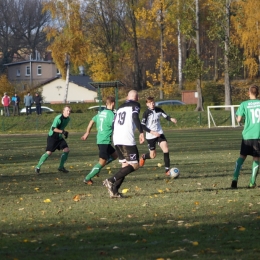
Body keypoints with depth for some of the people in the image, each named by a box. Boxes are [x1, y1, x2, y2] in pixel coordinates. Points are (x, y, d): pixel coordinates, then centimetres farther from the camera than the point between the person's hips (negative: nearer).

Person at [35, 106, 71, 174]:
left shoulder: (68, 119, 5)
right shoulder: (58, 118, -22)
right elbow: (53, 128, -29)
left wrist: (65, 133, 11)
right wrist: (62, 132, -35)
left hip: (59, 137, 8)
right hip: (52, 137, -8)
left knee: (66, 150, -4)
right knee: (49, 152, -14)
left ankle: (61, 167, 10)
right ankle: (38, 166, -2)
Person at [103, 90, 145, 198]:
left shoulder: (120, 107, 25)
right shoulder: (135, 105, 5)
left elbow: (114, 124, 23)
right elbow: (135, 117, -15)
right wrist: (141, 132, -21)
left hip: (116, 140, 8)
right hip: (128, 140, -8)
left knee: (125, 165, 14)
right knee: (134, 165, -4)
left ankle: (114, 190, 1)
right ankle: (111, 181, -19)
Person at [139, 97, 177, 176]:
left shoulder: (158, 110, -1)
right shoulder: (146, 113, -14)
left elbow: (165, 116, 8)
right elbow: (142, 125, -16)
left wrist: (171, 119, -15)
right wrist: (152, 132, -25)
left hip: (159, 133, 4)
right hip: (150, 136, -4)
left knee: (166, 149, -17)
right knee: (153, 156, 5)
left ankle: (167, 169, -11)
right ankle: (143, 157, 41)